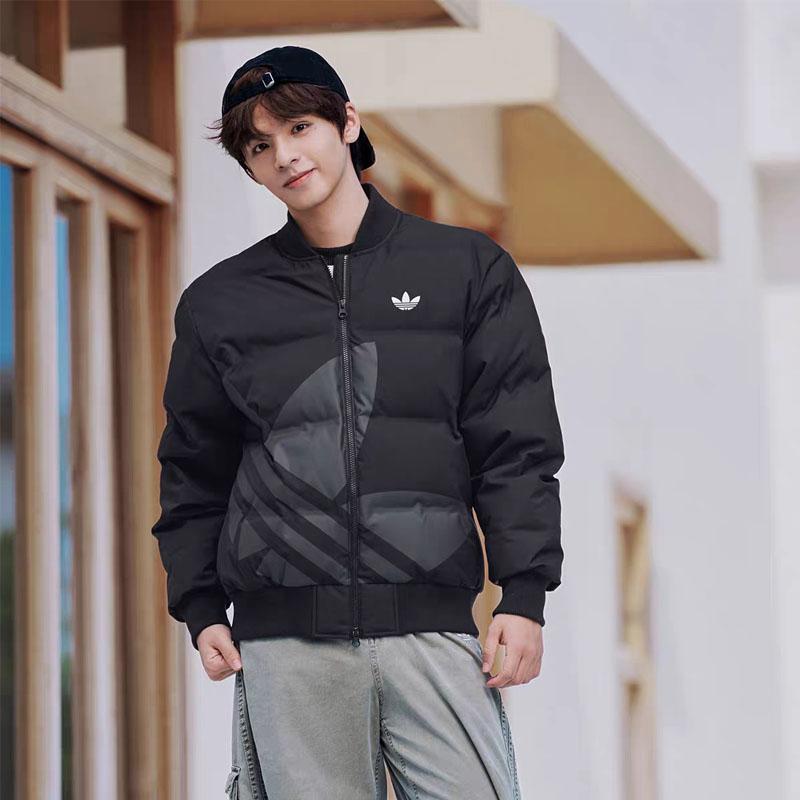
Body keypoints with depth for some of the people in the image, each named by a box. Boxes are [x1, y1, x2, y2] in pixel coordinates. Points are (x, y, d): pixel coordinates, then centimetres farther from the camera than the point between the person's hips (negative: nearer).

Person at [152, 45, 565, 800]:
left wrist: (523, 594, -2)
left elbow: (516, 447, 6)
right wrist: (200, 608, 8)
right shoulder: (219, 301, 13)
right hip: (285, 638, 1)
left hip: (431, 624, -1)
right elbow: (194, 471, 17)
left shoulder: (468, 270, 9)